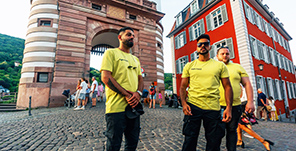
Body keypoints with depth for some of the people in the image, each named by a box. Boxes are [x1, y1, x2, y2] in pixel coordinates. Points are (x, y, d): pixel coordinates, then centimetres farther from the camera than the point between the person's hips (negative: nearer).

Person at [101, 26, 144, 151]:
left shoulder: (135, 59, 20)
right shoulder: (111, 53, 0)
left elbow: (140, 79, 15)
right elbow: (105, 77, -12)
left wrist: (138, 93, -7)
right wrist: (126, 95, -16)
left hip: (134, 106, 7)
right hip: (117, 107, -6)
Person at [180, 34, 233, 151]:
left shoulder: (220, 65, 8)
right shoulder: (189, 66, 8)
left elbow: (227, 87, 7)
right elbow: (183, 87, 7)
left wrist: (229, 107, -4)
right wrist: (184, 103, -7)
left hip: (213, 108, 1)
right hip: (193, 106, 0)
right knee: (189, 141, 5)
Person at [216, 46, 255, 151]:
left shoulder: (238, 67, 12)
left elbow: (247, 84, 8)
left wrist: (250, 101, -2)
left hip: (235, 106, 2)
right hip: (218, 106, -2)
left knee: (232, 131, 12)